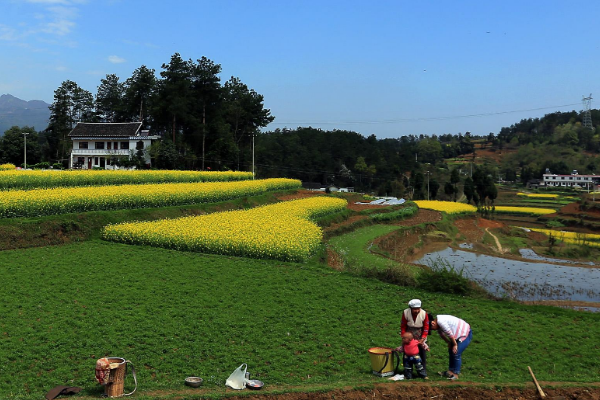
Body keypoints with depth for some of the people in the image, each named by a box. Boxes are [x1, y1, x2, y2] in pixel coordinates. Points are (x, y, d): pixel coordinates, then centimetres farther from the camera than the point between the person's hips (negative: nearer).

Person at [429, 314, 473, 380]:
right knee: (451, 351, 14)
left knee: (456, 353, -12)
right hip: (459, 335, 11)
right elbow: (442, 335, 14)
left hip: (466, 334, -10)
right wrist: (449, 342, 6)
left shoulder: (440, 322, -28)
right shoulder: (438, 323, 2)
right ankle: (451, 371, 22)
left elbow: (450, 334, -24)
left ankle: (456, 374, -1)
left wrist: (455, 344, -13)